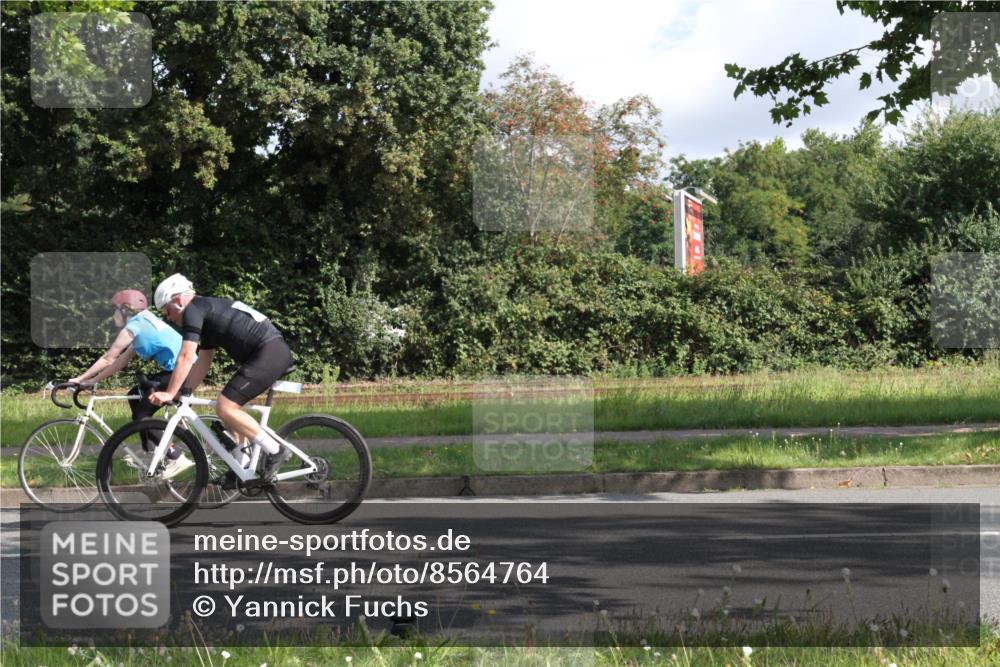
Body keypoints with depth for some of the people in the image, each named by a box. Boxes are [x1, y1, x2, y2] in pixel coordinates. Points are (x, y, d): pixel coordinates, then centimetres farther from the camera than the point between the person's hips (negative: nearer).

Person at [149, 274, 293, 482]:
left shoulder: (193, 311, -4)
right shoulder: (207, 312, 25)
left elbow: (186, 357, -10)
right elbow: (202, 363, 26)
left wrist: (169, 393, -5)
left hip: (268, 354, -10)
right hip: (279, 353, 10)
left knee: (225, 407, -11)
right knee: (229, 406, 17)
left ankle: (275, 450, -10)